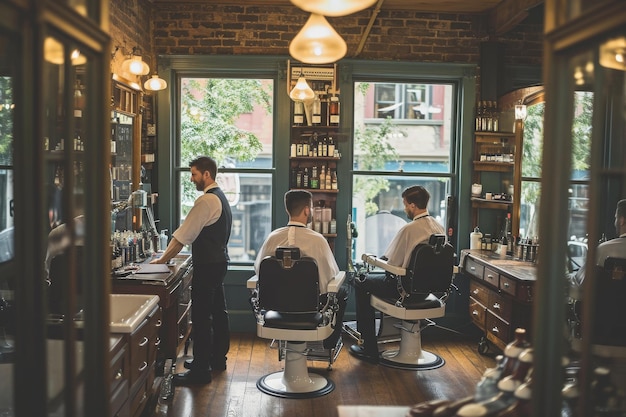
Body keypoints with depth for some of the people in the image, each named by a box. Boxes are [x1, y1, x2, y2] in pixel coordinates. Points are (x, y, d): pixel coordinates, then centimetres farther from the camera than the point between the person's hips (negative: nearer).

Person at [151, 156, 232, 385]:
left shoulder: (207, 200, -18)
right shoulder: (220, 197, 14)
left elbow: (184, 235, -20)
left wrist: (163, 259, -11)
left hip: (207, 265, -11)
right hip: (219, 261, 11)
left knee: (201, 317, -6)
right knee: (218, 311, 18)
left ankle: (200, 370, 0)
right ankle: (217, 358, 31)